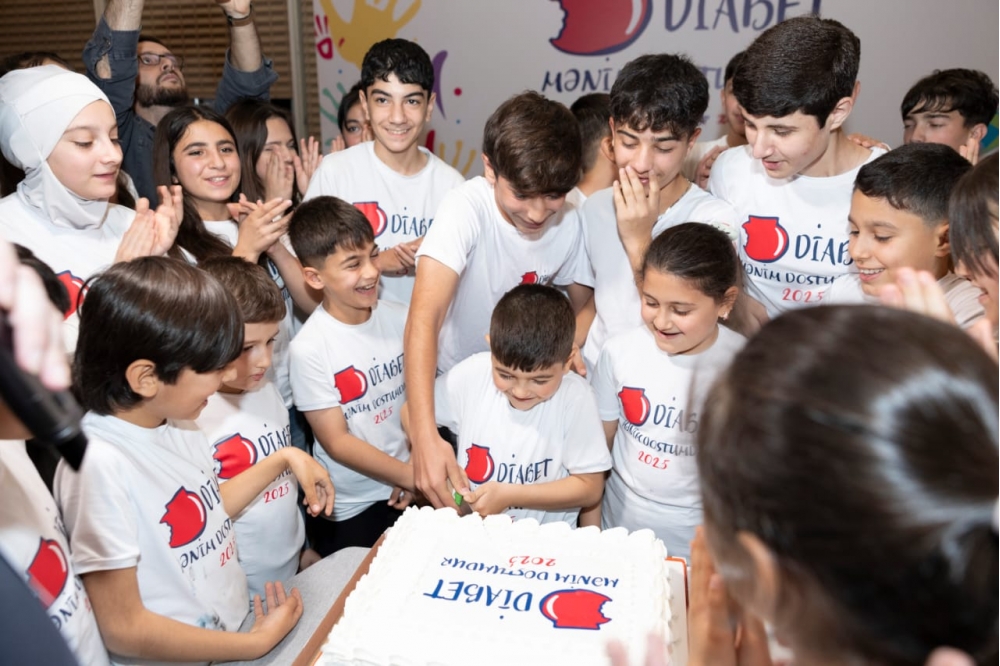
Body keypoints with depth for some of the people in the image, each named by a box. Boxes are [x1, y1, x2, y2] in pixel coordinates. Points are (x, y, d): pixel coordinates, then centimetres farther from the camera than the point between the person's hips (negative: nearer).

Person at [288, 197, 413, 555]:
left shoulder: (400, 319, -8)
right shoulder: (310, 348, -20)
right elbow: (337, 442, -17)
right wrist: (410, 477, -20)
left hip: (406, 494, 4)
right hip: (348, 511, -3)